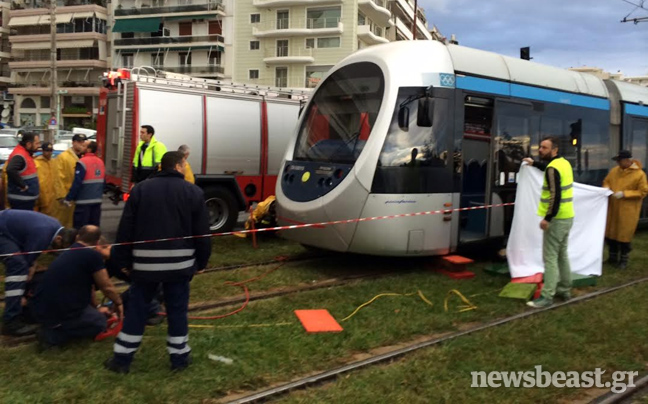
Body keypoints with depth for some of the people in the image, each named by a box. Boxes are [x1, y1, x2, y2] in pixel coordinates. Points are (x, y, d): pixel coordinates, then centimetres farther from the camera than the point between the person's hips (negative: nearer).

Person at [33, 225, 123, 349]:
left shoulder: (67, 253, 15)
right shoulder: (93, 255, -12)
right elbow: (107, 287, -5)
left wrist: (95, 308, 40)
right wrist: (118, 303, 16)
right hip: (61, 315, -8)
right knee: (100, 322, 18)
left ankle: (50, 326, 10)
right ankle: (53, 335, -1)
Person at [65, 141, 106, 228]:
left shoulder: (83, 162, -14)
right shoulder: (100, 162, 8)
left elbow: (77, 183, -18)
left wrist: (68, 198, -11)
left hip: (84, 201, -7)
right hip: (97, 200, 7)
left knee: (80, 228, -1)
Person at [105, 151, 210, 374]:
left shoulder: (141, 189, 4)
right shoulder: (194, 192, -1)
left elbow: (125, 229, 2)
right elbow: (202, 233, 0)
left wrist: (124, 260, 10)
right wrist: (201, 261, 11)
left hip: (146, 261, 1)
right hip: (179, 262, -1)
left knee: (136, 308, 10)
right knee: (177, 309, 10)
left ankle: (122, 358, 15)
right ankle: (179, 357, 17)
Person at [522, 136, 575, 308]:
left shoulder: (553, 168, -19)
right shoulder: (564, 162, 10)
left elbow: (555, 196, -26)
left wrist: (547, 218, -24)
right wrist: (534, 163, 41)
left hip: (556, 219, -10)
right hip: (567, 217, 10)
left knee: (550, 258, -6)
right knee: (562, 255, 18)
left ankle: (547, 297, -4)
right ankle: (564, 290, 28)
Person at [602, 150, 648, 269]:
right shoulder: (614, 171, 4)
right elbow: (606, 181, 16)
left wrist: (624, 194, -20)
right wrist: (606, 188, -7)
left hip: (628, 211, -5)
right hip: (612, 209, 6)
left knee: (624, 235, 2)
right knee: (610, 233, 13)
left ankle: (624, 260, 21)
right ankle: (613, 258, 30)